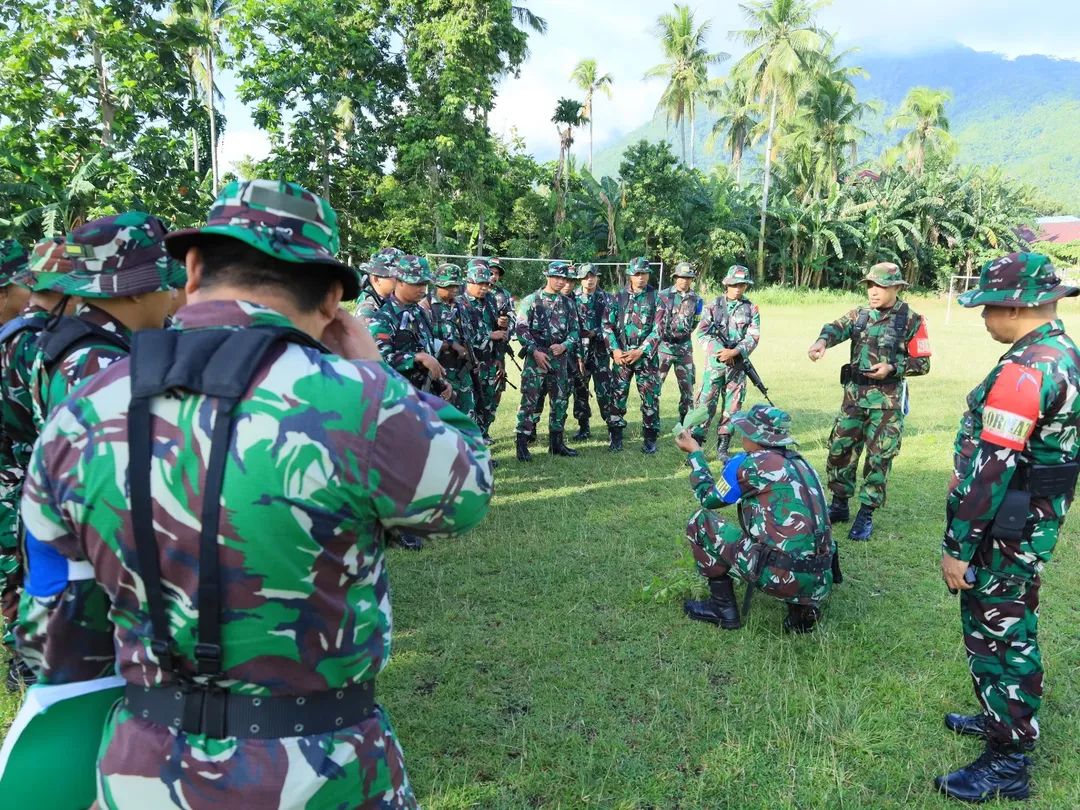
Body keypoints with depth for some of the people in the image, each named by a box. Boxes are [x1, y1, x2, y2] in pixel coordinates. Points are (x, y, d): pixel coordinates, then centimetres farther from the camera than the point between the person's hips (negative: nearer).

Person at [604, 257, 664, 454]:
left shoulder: (656, 298, 0)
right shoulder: (619, 297, 5)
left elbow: (657, 330, -6)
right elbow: (608, 325, 3)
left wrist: (640, 351, -15)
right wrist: (615, 350, -9)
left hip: (646, 356, -1)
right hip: (621, 355, 1)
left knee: (650, 397, 1)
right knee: (617, 395, 2)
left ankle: (650, 439, 12)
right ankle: (615, 437, 13)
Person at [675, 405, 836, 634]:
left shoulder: (751, 463, -8)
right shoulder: (800, 463, 13)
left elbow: (709, 498, 9)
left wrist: (694, 452, 21)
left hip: (781, 577, -7)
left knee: (700, 522, 6)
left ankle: (723, 608, 13)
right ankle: (803, 609, 14)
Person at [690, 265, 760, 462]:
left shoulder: (751, 309, 6)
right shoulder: (715, 304, 4)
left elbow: (753, 337, -3)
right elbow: (702, 332, -2)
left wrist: (734, 352, -18)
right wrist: (718, 351, -15)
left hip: (737, 363, 2)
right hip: (715, 362, -2)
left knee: (732, 407, 5)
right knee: (705, 403, -6)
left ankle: (722, 449, 16)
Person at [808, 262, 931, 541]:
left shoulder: (912, 321, -5)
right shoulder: (859, 314, 5)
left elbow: (923, 363, -3)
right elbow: (837, 327, -15)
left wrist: (892, 368, -19)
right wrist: (822, 341, -37)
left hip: (887, 400, -4)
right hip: (854, 395, 4)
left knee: (879, 458, 2)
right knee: (840, 450, 8)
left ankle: (866, 514, 14)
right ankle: (839, 505, 25)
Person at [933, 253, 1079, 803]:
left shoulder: (1025, 370, -25)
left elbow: (992, 469, -26)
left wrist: (958, 546, -20)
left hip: (1005, 530, -10)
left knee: (997, 633, 3)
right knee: (1011, 626, 23)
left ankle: (1007, 763, 16)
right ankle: (1006, 717, 41)